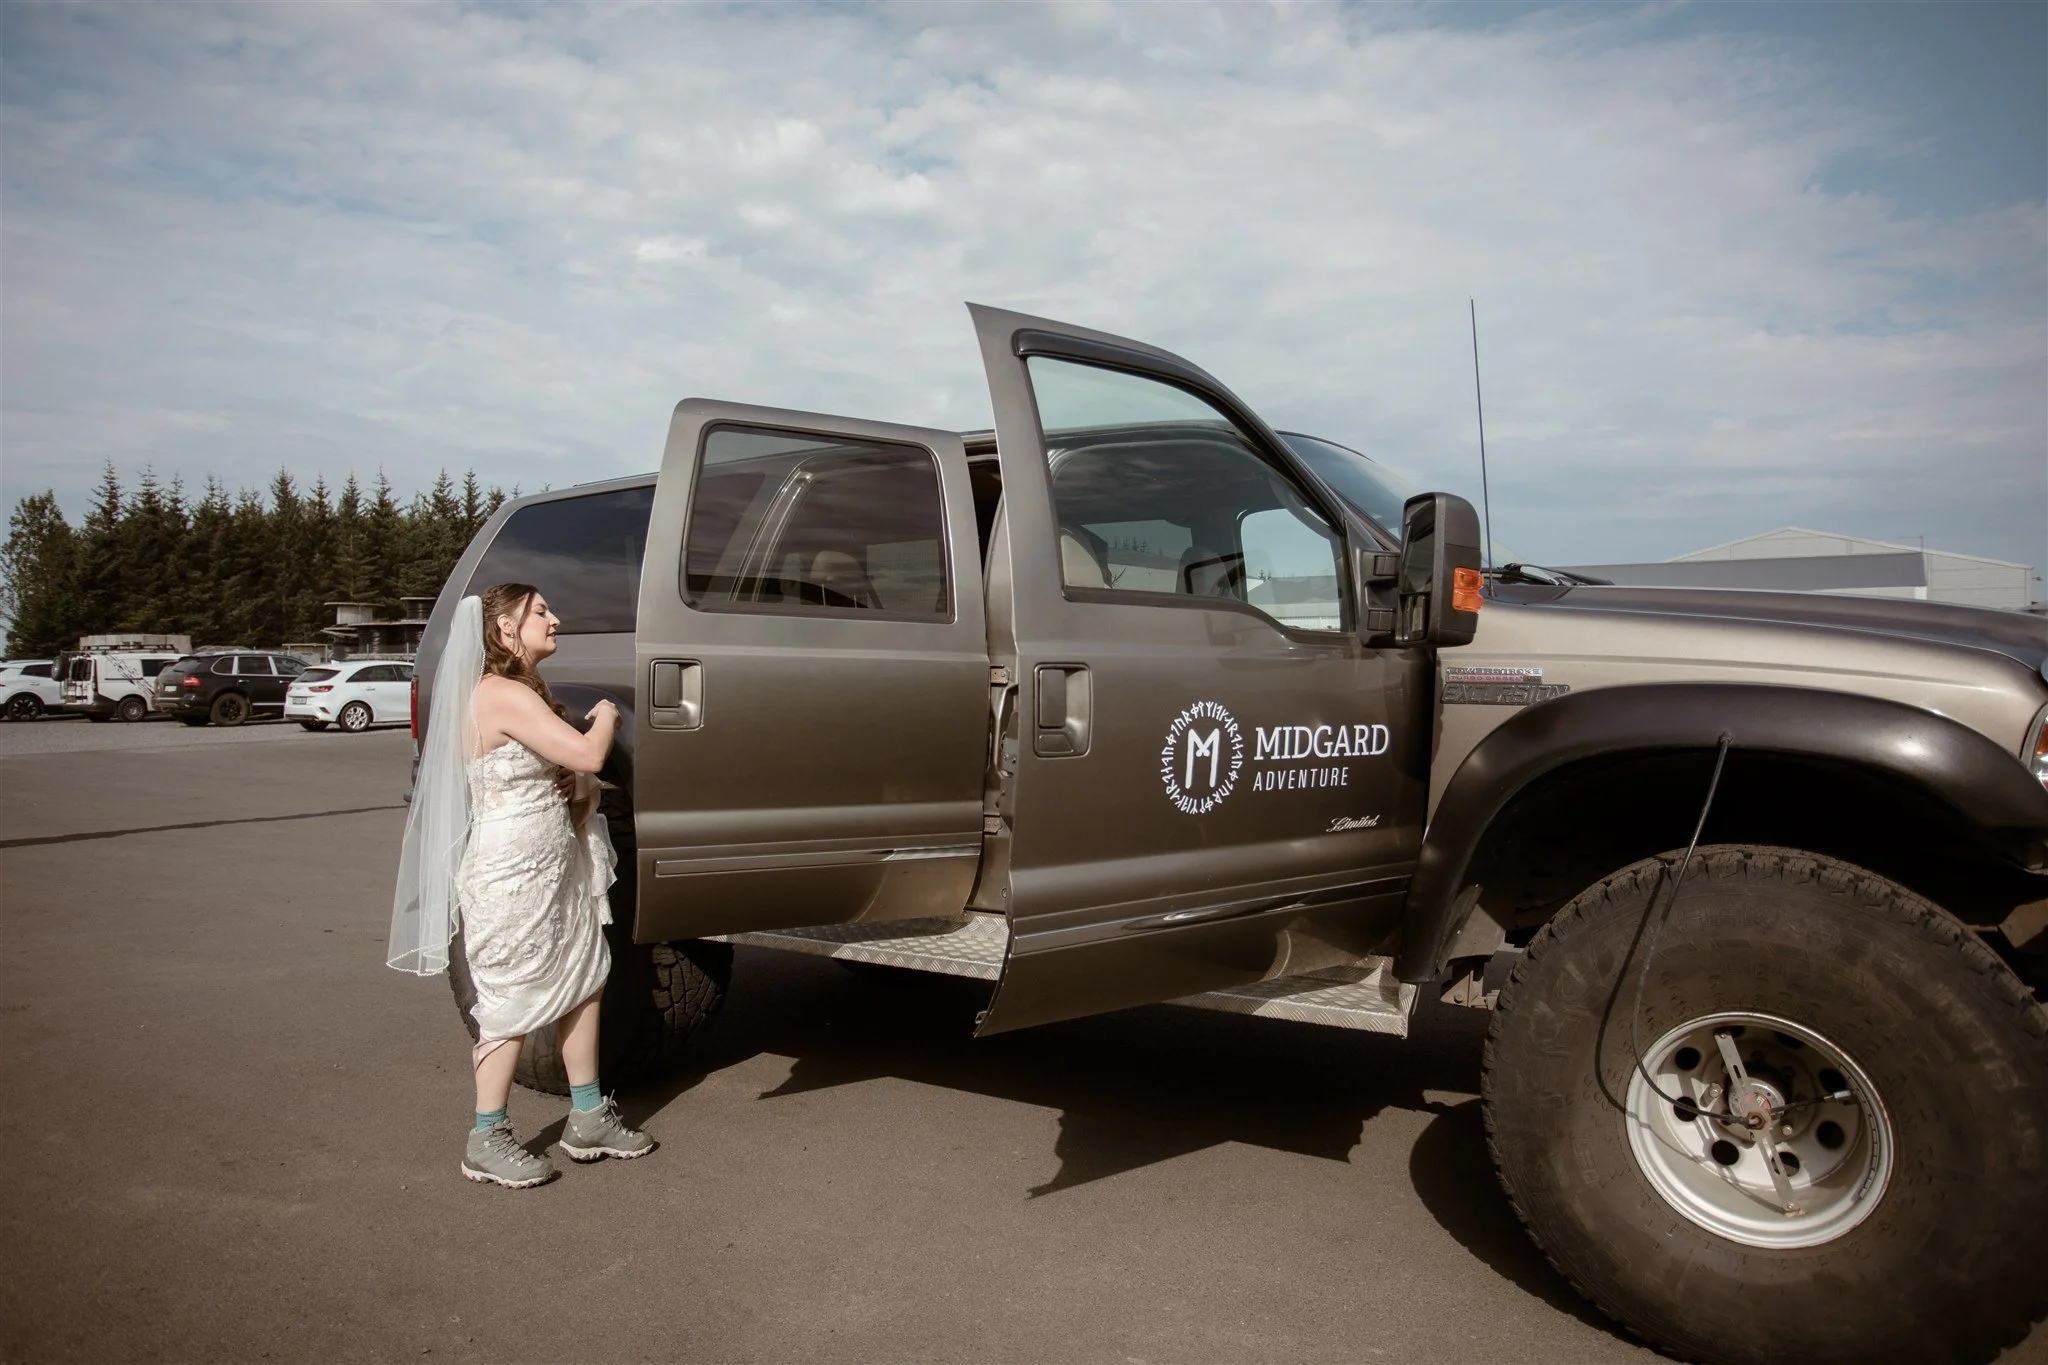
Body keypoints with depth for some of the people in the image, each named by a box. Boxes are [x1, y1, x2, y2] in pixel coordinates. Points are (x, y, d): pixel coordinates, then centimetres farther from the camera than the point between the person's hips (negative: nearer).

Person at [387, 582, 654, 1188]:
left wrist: (581, 789, -2)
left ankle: (588, 1120, 25)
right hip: (510, 877, -10)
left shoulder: (532, 690, 12)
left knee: (582, 981, 13)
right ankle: (487, 1142, 17)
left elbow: (573, 772, 20)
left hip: (558, 866, 10)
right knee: (512, 1002, 1)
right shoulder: (502, 695, -20)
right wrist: (606, 717, -6)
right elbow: (588, 754, -26)